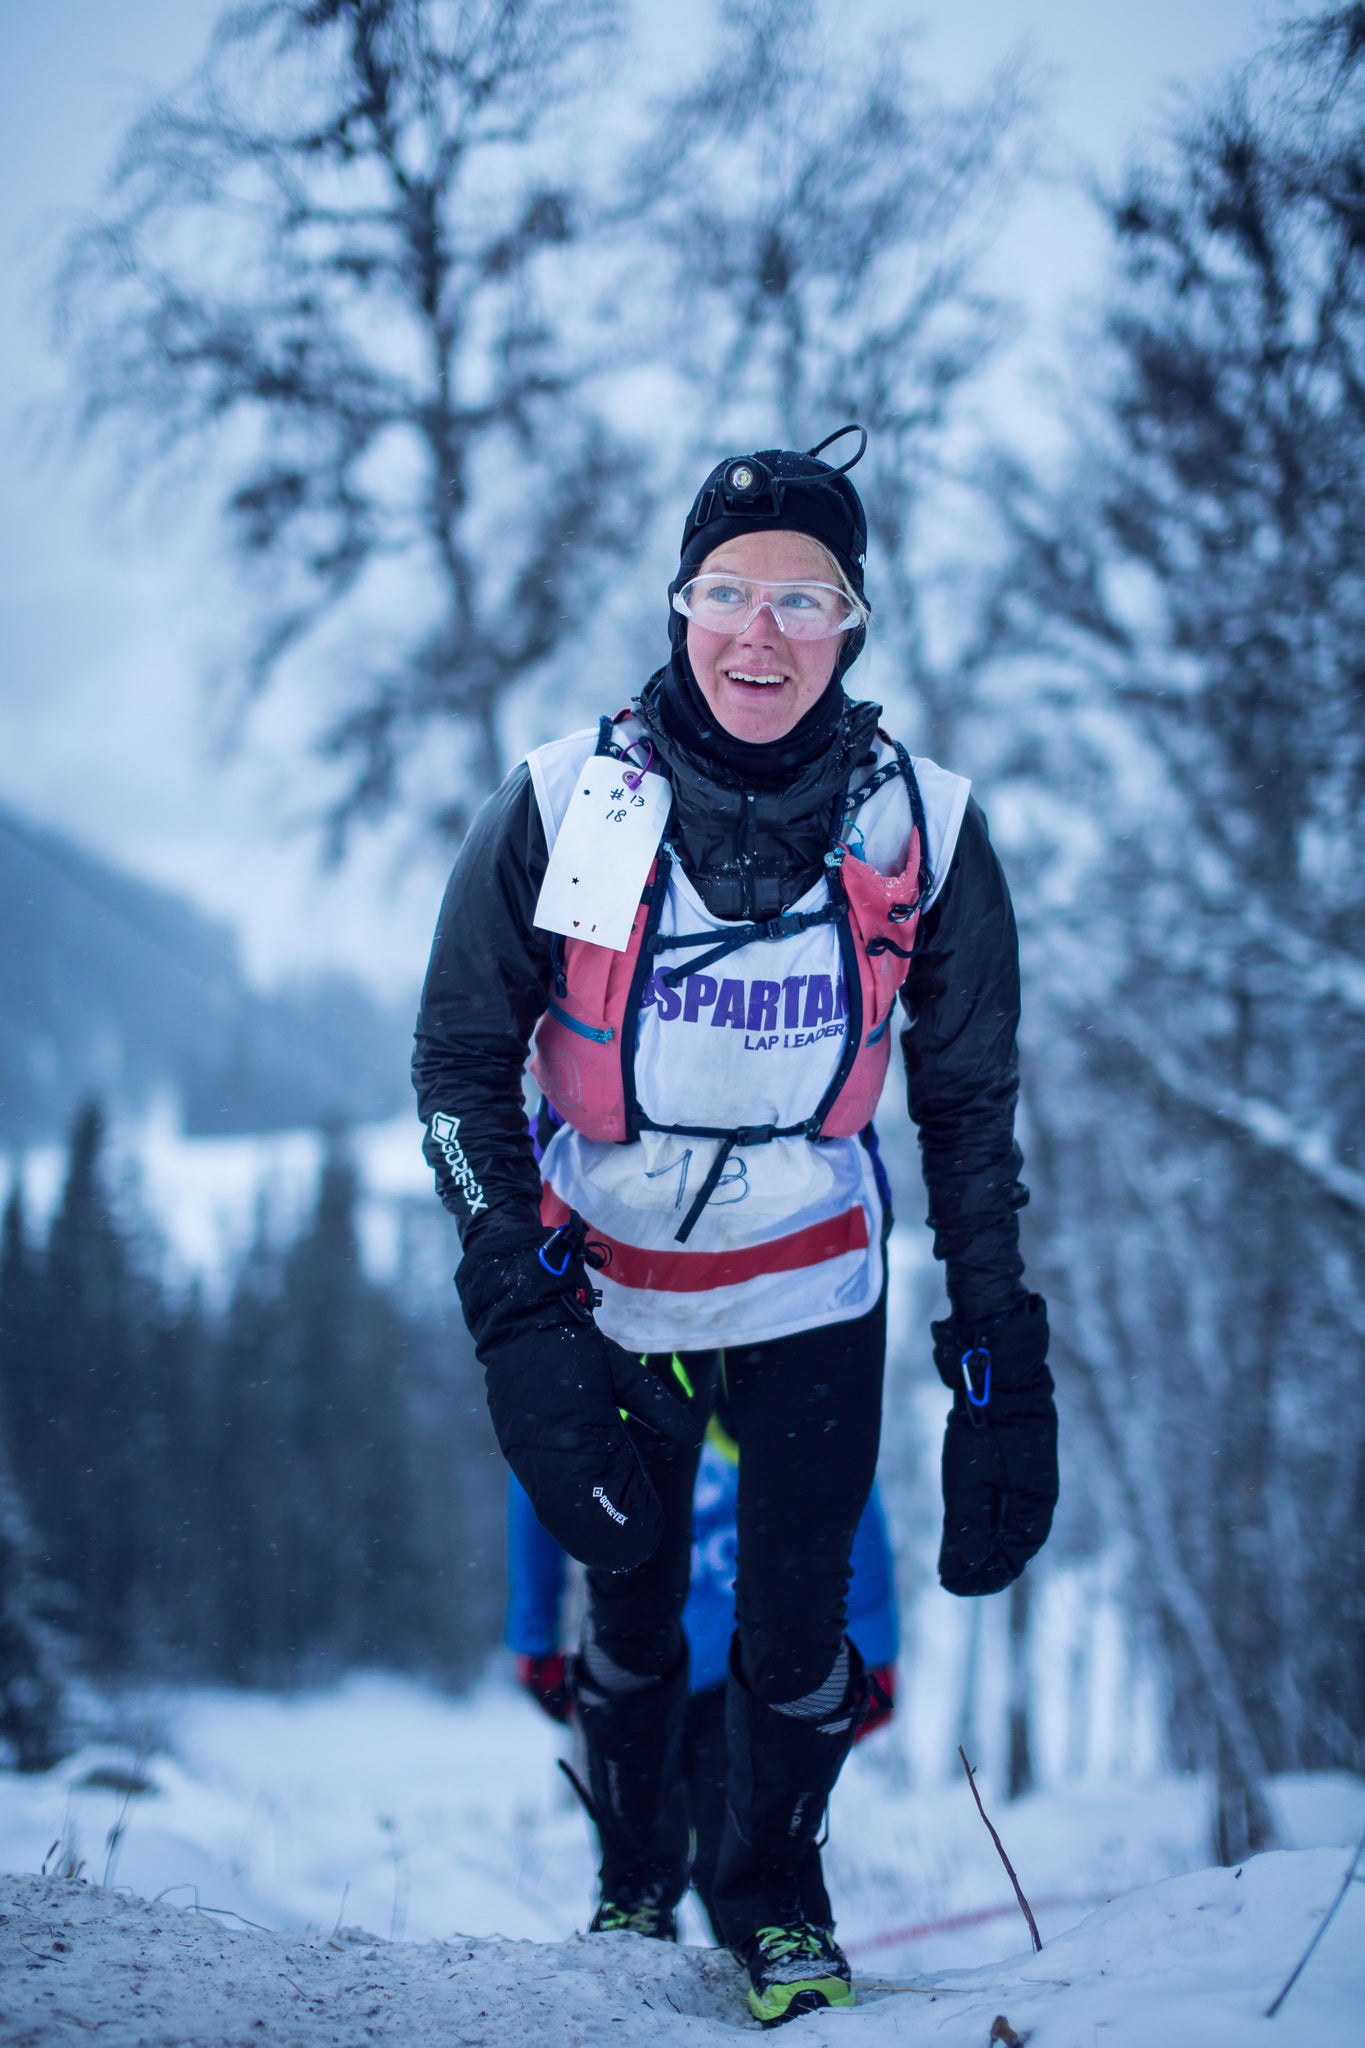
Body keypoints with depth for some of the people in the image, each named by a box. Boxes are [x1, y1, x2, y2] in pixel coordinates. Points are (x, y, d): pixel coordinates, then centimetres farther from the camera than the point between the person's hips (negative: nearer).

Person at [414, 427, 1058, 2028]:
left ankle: (775, 1893, 27)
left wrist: (1000, 1358, -3)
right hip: (607, 1284, 0)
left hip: (815, 1291, 0)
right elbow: (461, 1058, -7)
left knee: (796, 1632, -2)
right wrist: (517, 1310, -16)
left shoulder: (923, 830, -12)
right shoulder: (562, 806, -17)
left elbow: (970, 1108, -1)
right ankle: (630, 1886, 39)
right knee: (627, 1612, 11)